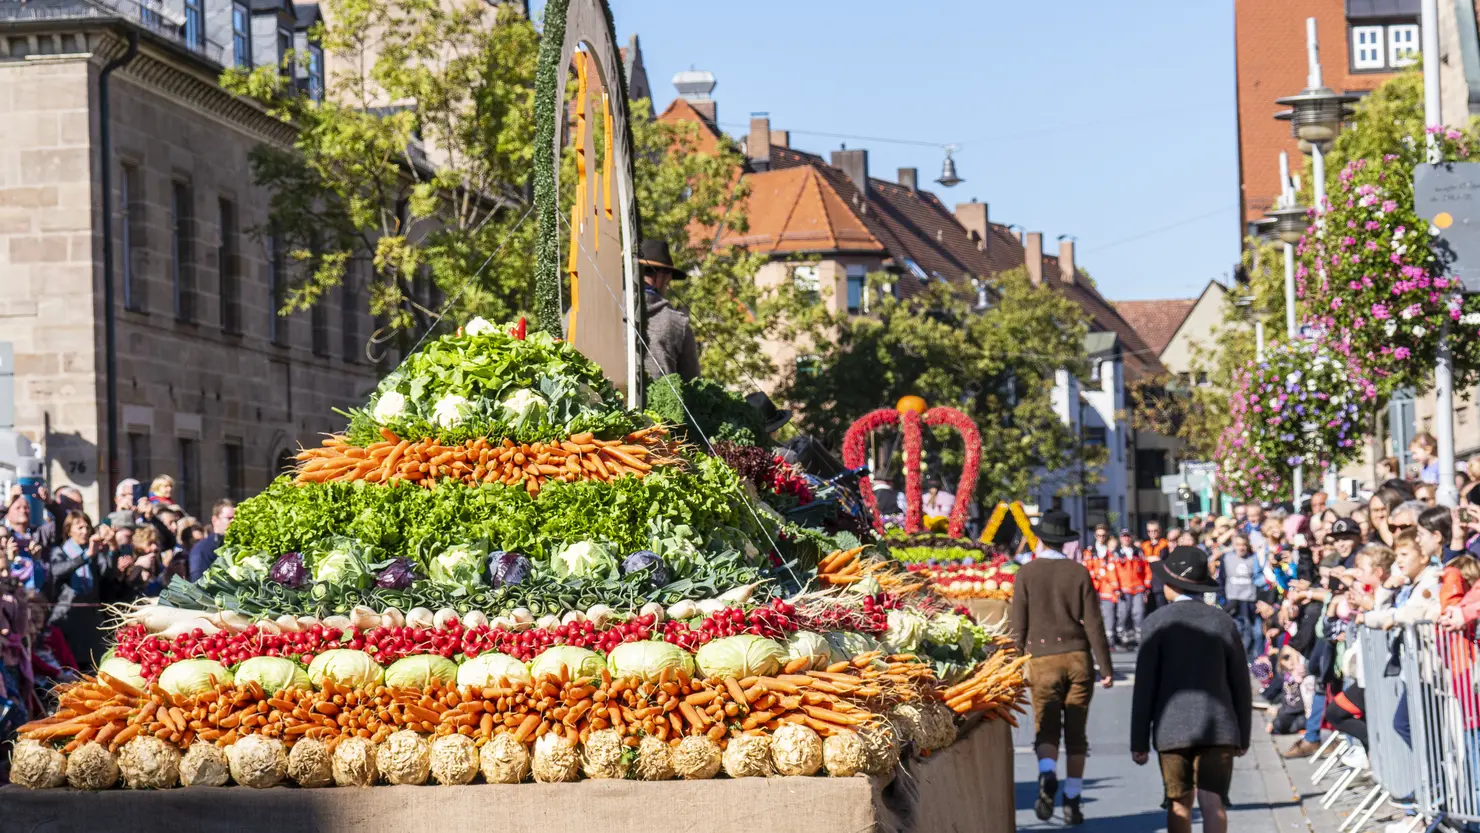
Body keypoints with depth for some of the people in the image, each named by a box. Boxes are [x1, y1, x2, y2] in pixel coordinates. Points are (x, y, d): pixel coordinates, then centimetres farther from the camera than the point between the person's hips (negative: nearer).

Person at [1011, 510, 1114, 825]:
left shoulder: (1027, 573, -1)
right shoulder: (1079, 572, 1)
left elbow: (1019, 625, -2)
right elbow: (1093, 623, -1)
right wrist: (1106, 667, 3)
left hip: (1043, 660, -1)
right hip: (1078, 657, 1)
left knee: (1046, 729, 3)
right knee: (1076, 733, 8)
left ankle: (1047, 776, -26)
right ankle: (1072, 801, 7)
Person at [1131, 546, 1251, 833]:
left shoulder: (1159, 622, -3)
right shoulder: (1222, 621, 4)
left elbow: (1144, 686, -4)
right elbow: (1240, 683, 7)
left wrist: (1139, 741, -1)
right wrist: (1243, 735, 16)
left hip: (1172, 727, -1)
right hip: (1218, 727, 1)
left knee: (1179, 804, 12)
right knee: (1213, 803, -5)